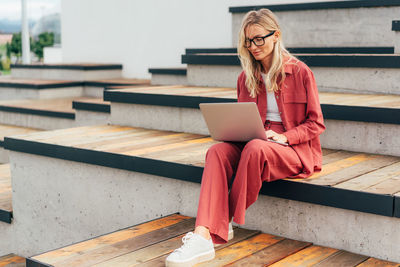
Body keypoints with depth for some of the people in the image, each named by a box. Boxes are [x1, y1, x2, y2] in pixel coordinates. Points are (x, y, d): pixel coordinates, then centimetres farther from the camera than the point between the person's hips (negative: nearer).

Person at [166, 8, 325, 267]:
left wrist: (284, 137, -16)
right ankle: (203, 236, -44)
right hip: (252, 143, 4)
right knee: (218, 151, -29)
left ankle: (226, 222, -23)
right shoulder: (246, 78, 13)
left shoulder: (300, 72, -1)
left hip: (295, 149, -4)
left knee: (255, 148, -38)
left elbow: (316, 123, -1)